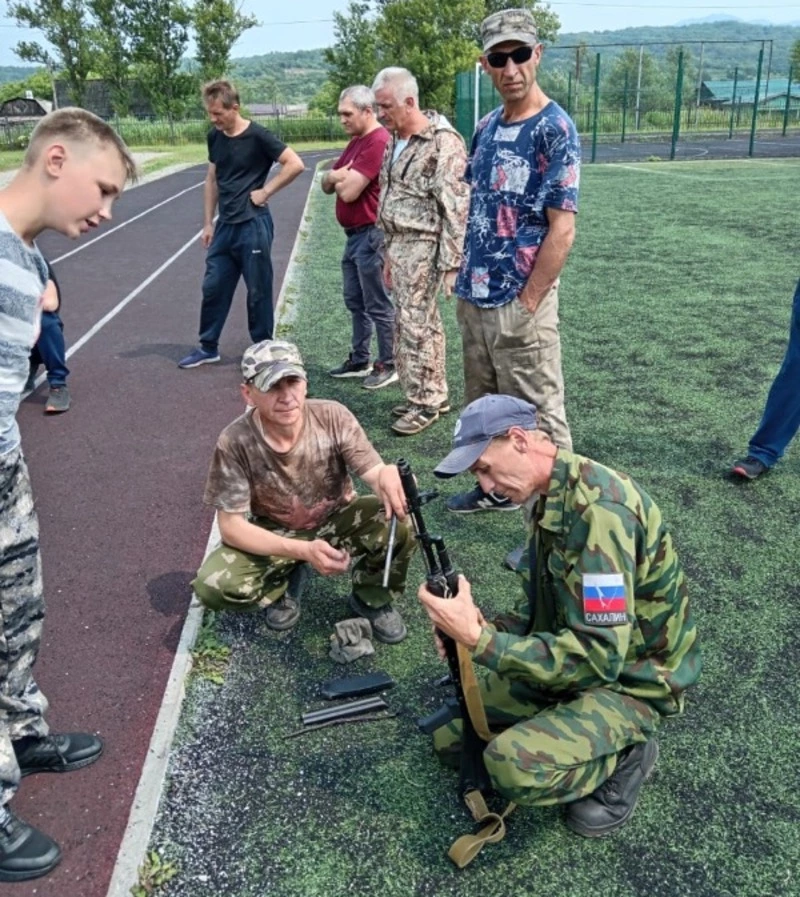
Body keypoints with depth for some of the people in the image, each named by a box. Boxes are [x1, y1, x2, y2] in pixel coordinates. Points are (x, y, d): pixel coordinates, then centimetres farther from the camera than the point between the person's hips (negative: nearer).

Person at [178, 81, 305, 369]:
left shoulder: (257, 136, -11)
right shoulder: (215, 137, 7)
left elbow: (296, 164, -16)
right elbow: (212, 180, 15)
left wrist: (265, 191, -13)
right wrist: (208, 223, 11)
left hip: (253, 225, -6)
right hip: (225, 225, 6)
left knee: (258, 291, 3)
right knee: (213, 287, 10)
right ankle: (208, 348, 23)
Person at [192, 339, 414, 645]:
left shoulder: (333, 417, -22)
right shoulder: (234, 442, -25)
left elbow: (375, 473, -24)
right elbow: (231, 526, -22)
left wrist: (387, 476, -52)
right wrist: (303, 550, -36)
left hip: (337, 521, 1)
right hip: (273, 534, -1)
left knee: (398, 524, -29)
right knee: (213, 586, -27)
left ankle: (372, 598, 3)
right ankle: (281, 586, 8)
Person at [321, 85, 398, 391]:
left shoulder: (378, 142, -17)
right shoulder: (356, 141, 17)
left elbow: (348, 192, -22)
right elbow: (327, 184, 14)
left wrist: (338, 177, -1)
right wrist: (338, 175, -8)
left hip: (370, 234, -10)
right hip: (353, 234, 10)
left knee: (378, 305, -3)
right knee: (356, 302, 15)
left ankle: (388, 365, 7)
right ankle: (359, 360, 25)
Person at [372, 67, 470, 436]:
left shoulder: (443, 141, -14)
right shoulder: (395, 141, 13)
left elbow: (456, 207, -18)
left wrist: (450, 263, -21)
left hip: (423, 246, -9)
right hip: (399, 243, 9)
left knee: (415, 325, -5)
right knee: (423, 322, 14)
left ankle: (424, 402, 8)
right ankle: (435, 394, 24)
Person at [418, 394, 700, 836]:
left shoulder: (599, 506, -30)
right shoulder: (550, 497, 0)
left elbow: (598, 656, -33)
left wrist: (480, 639, -33)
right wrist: (493, 627, -10)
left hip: (627, 679, -8)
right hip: (574, 654, 8)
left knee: (513, 765, -28)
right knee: (449, 729, 7)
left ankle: (624, 753, -2)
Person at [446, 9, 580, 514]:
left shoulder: (555, 129, -12)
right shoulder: (487, 127, 11)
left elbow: (562, 231, -16)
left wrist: (525, 306, -17)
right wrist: (465, 280, 9)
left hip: (520, 304, -8)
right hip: (473, 298, 8)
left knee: (539, 418, 1)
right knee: (483, 408, 19)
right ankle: (496, 488, 38)